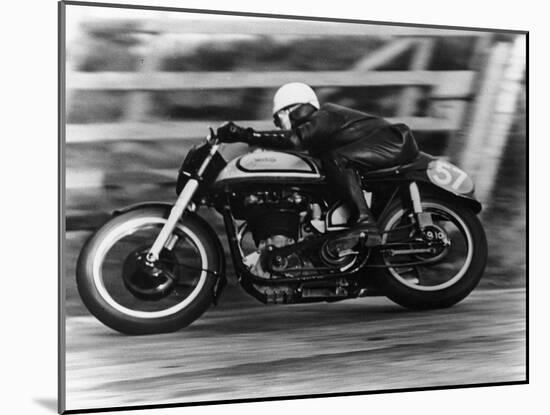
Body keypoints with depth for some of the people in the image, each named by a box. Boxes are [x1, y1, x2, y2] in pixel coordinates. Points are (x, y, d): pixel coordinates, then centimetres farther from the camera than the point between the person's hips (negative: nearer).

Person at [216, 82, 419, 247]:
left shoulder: (323, 118, -12)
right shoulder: (320, 123, 19)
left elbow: (294, 139, -29)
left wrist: (244, 135, -31)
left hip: (393, 141, -11)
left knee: (335, 159, -27)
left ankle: (365, 224, -31)